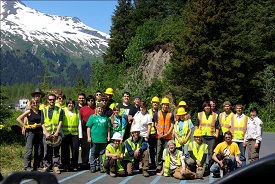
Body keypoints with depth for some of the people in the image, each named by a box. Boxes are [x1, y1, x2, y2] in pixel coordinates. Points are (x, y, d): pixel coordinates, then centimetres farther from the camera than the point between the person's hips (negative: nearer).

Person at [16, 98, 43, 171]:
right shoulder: (29, 111, -2)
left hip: (38, 132, 5)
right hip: (30, 132, -5)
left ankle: (36, 167, 17)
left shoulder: (40, 112, 10)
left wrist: (38, 125, -8)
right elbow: (18, 119, -4)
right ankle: (27, 167, 0)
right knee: (29, 150, -7)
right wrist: (25, 126, -9)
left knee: (39, 151, 7)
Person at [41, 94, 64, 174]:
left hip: (56, 134, -1)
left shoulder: (59, 110, 9)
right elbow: (42, 123, 5)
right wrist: (46, 133, -8)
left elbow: (60, 121, 0)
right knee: (47, 151, 2)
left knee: (56, 151, 0)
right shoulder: (44, 110, 12)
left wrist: (57, 133, -12)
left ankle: (56, 166, 6)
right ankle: (46, 166, 12)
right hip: (47, 134, 1)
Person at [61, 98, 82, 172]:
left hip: (75, 133, 1)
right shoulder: (63, 111, 5)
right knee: (65, 150, 1)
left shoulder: (77, 112, 12)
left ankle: (75, 166, 7)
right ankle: (66, 166, 11)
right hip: (65, 133, -1)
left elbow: (79, 124, 10)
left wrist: (80, 135, 5)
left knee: (75, 148, -4)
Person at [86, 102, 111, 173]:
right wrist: (89, 137, -5)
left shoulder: (106, 117, 9)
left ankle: (102, 167, 16)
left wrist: (108, 136, 6)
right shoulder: (92, 117, 2)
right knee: (93, 154, 5)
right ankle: (92, 167, 13)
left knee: (102, 154, 9)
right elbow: (88, 127, 0)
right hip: (94, 139, -2)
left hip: (103, 139, 2)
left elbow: (108, 128, 13)